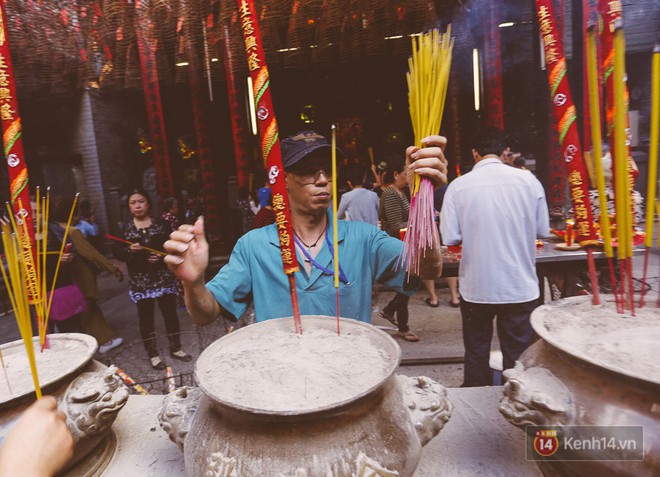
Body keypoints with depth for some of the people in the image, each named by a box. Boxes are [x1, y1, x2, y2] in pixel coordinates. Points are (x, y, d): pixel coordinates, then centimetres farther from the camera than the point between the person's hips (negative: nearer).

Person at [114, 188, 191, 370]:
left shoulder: (161, 224, 3)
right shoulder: (123, 228, 4)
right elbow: (117, 253, 0)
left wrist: (163, 256, -16)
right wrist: (130, 249, -19)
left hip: (163, 276, 0)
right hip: (139, 280, 0)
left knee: (170, 312, 7)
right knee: (146, 317, 7)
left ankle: (176, 348, 22)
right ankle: (153, 354, 19)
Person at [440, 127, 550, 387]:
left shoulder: (458, 186, -9)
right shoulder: (528, 180, -6)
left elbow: (450, 238, -11)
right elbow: (543, 230, 2)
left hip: (476, 288, 0)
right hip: (520, 287, 1)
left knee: (476, 355, 17)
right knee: (518, 357, 15)